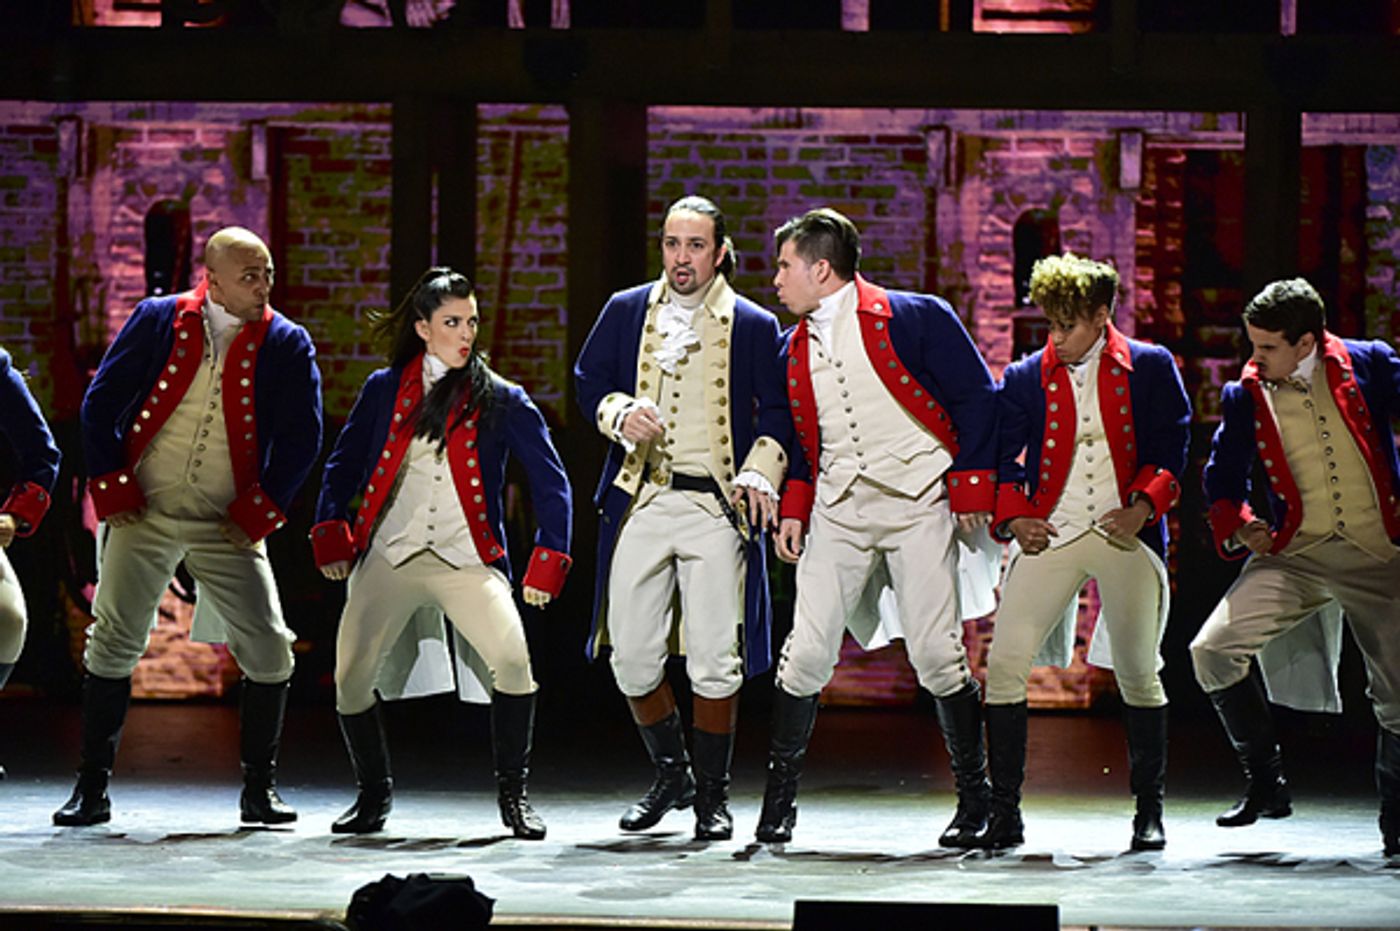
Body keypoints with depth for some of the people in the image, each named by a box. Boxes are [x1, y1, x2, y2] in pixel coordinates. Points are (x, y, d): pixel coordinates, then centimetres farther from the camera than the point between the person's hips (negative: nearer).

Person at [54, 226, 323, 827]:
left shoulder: (286, 344, -1)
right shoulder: (158, 320, 0)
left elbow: (302, 435, 1)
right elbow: (101, 403, 3)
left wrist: (259, 510, -4)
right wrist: (112, 489, -4)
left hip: (228, 526, 0)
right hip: (145, 512, 0)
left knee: (270, 651, -6)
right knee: (112, 642, -3)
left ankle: (259, 789, 8)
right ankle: (92, 789, 7)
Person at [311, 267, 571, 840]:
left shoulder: (501, 400, 5)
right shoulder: (385, 389, 10)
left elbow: (551, 482, 5)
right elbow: (343, 464, 16)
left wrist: (547, 563, -3)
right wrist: (331, 535, 4)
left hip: (467, 557, -2)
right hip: (388, 555, 2)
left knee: (511, 659, -24)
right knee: (350, 678, -8)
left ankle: (512, 796, -7)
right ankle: (373, 795, 16)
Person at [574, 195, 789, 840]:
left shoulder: (754, 327, 5)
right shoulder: (625, 312, 11)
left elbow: (778, 411, 5)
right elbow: (589, 381, 14)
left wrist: (760, 472, -11)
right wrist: (621, 413, -7)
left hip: (716, 505, -2)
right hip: (641, 503, 2)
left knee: (715, 661, -7)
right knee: (631, 657, 2)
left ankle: (712, 796, 9)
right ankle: (671, 774, 25)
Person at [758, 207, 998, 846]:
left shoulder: (915, 319, -5)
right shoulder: (797, 348, 14)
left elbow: (977, 399, -3)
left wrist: (971, 488, -7)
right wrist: (793, 509, 9)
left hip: (917, 505, -5)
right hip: (838, 514, 5)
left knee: (937, 656, -7)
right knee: (807, 654, -4)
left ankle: (974, 795, 7)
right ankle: (779, 798, 7)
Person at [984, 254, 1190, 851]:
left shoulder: (1150, 367, 7)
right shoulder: (1026, 378, 10)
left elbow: (1171, 448, 3)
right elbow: (999, 454, 10)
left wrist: (1143, 505, -12)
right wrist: (1012, 517, -5)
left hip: (1127, 535, -1)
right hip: (1049, 534, 1)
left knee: (1139, 673, 0)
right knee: (1004, 663, -10)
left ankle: (1149, 811, 14)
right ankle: (1004, 811, -3)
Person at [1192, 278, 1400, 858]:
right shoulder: (1245, 396, 2)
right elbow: (1222, 479, 11)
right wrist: (1239, 527, -7)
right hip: (1295, 555, 1)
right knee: (1212, 650, -17)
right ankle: (1266, 783, 0)